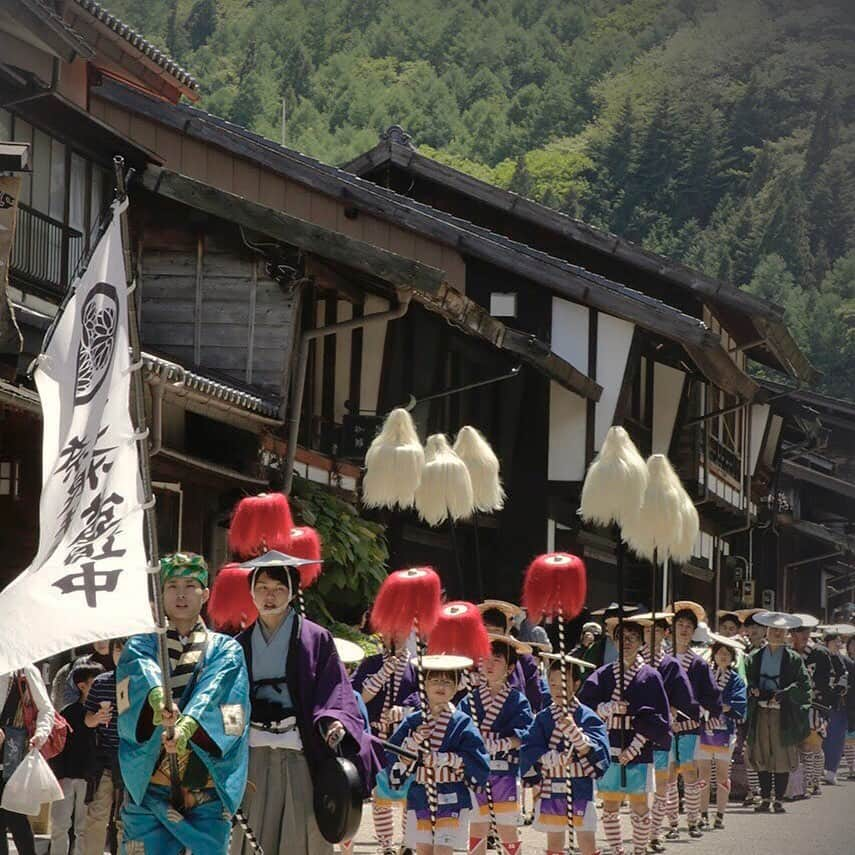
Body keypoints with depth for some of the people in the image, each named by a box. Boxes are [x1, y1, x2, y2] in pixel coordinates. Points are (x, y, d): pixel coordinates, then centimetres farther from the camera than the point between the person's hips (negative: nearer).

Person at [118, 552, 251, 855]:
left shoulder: (225, 650, 12)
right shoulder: (141, 646, 12)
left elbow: (214, 691, -9)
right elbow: (142, 670, -13)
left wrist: (188, 724, -31)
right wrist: (157, 695, -38)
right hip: (149, 785, 0)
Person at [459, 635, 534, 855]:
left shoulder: (517, 700, 0)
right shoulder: (470, 700, 7)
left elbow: (523, 735, -13)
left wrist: (498, 744, -26)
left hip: (505, 772, -2)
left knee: (507, 829, 2)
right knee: (477, 828, 7)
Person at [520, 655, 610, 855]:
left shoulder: (587, 717, -5)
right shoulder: (543, 718, 5)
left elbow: (598, 753, -16)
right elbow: (528, 750, -5)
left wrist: (575, 732, -32)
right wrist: (554, 758, -21)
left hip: (580, 791, -3)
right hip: (551, 791, 3)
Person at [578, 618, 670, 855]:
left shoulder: (649, 677, 1)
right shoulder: (603, 675, 8)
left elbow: (655, 720, -3)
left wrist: (634, 749, -11)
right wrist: (610, 708, -16)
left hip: (638, 752, -2)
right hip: (609, 748, 2)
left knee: (639, 805, 1)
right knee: (610, 805, 4)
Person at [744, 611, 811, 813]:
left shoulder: (794, 659, 5)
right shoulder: (754, 658, 11)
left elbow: (803, 685, -2)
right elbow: (746, 682, 7)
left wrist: (782, 695, -14)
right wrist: (756, 692, -13)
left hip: (784, 715, -2)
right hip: (760, 713, 2)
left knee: (783, 758, -3)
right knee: (762, 757, 3)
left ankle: (778, 799, 2)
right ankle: (765, 798, 11)